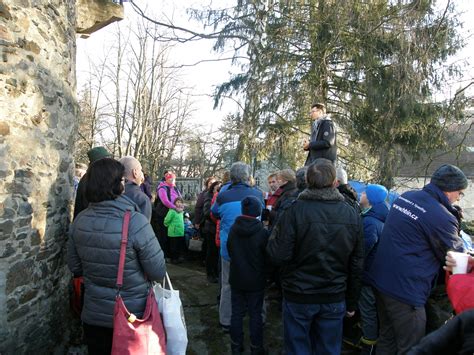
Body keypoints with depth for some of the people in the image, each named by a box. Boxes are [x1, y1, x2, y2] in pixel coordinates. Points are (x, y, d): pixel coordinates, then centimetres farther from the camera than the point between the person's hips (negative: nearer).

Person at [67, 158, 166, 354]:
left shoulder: (79, 220, -10)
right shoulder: (136, 221, -26)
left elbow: (75, 267, 4)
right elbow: (158, 273, -19)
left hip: (92, 316, 4)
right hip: (132, 317, -4)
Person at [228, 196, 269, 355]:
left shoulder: (233, 229, -6)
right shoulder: (262, 232, -19)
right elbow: (268, 256, -9)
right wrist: (264, 274, 9)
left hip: (236, 278, 4)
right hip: (255, 281, -4)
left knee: (237, 312, 13)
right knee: (255, 314, 9)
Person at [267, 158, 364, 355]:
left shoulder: (295, 211, -17)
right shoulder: (352, 215, -3)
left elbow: (278, 256, -19)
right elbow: (357, 264, 2)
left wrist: (275, 233, 1)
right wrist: (352, 302, 13)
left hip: (298, 297, -3)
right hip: (335, 299, 3)